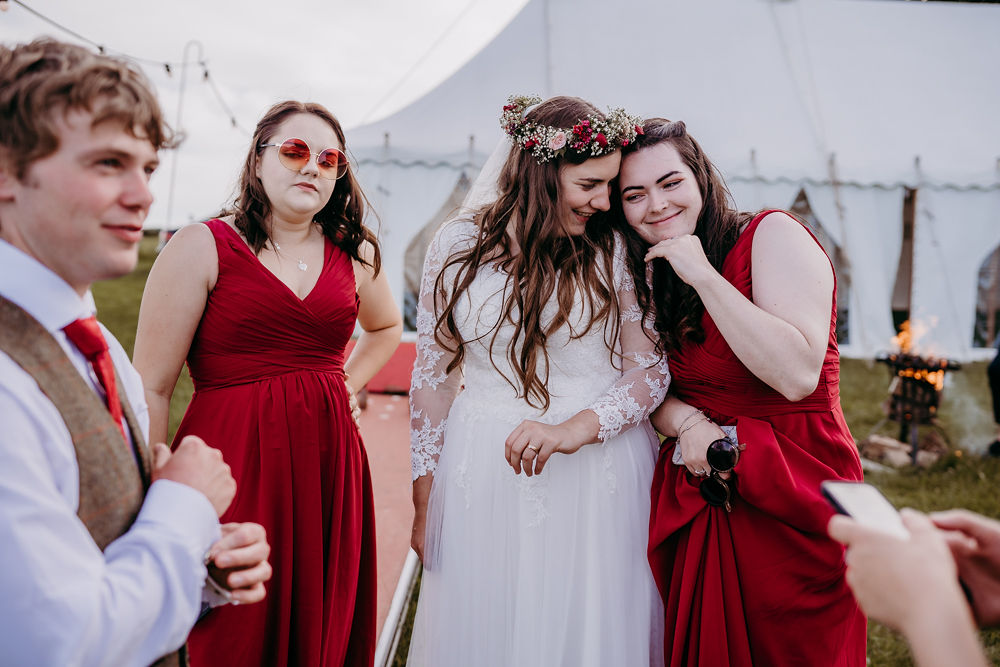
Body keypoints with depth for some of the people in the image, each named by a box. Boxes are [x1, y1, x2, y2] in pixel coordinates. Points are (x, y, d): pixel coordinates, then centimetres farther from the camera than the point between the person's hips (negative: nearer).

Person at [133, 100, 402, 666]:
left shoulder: (354, 254, 9)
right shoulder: (202, 248, -4)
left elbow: (387, 327, 30)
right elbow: (151, 387, -6)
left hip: (330, 465, 4)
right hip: (232, 466, -4)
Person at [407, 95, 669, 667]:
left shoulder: (615, 250, -2)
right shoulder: (459, 245, -1)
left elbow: (652, 367, -3)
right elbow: (433, 374, 4)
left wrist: (576, 429, -22)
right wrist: (424, 501, 5)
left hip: (600, 478, 0)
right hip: (484, 480, 1)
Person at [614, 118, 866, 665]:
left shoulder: (772, 235, -12)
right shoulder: (654, 276, 8)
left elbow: (798, 375, -24)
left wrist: (704, 275, -24)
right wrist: (685, 421, -13)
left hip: (791, 496, -5)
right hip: (698, 494, 6)